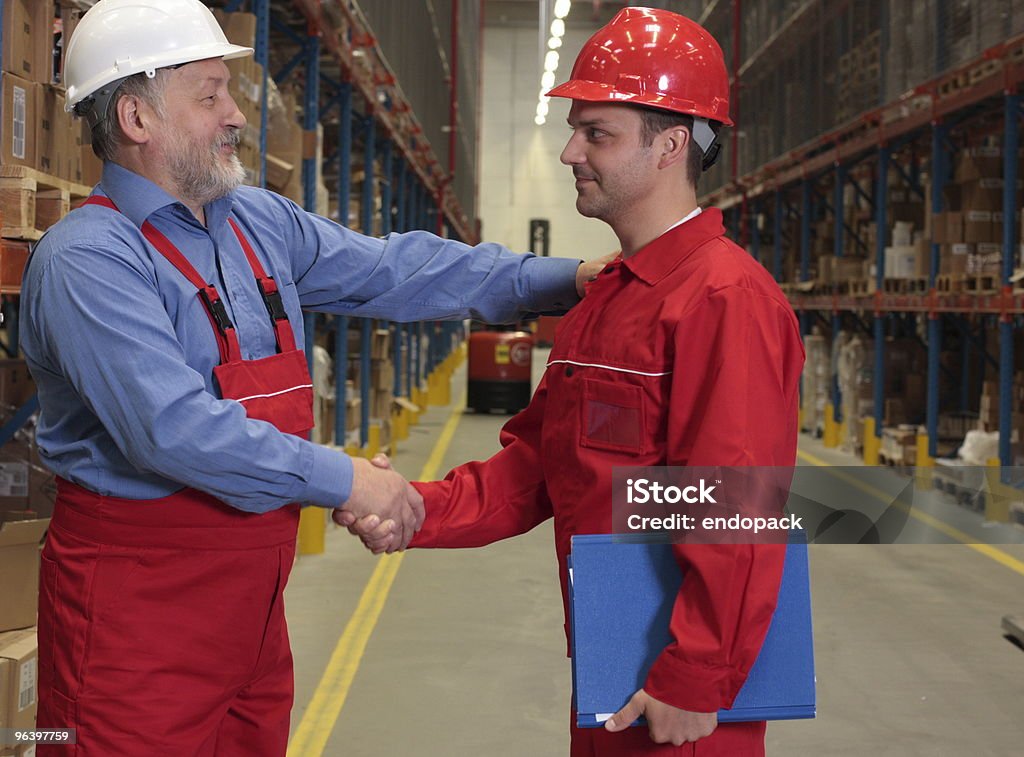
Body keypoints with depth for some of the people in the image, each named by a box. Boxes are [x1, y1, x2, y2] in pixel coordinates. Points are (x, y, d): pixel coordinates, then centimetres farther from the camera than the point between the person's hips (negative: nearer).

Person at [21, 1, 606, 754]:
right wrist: (343, 479, -22)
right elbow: (174, 428, -26)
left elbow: (392, 270, 12)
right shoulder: (86, 260, -16)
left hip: (251, 594, 8)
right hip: (139, 600, -8)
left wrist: (563, 280, 6)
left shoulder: (260, 223, 10)